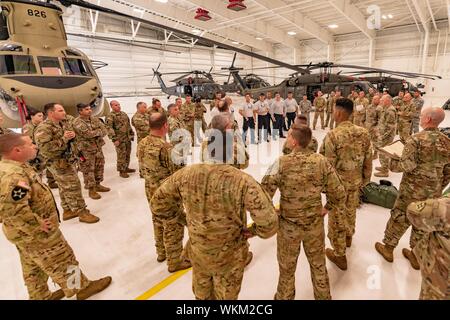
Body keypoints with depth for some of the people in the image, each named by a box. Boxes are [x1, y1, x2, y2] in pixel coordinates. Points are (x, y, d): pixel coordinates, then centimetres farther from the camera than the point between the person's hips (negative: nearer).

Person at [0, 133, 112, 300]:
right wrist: (36, 226, -26)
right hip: (36, 235, -10)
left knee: (33, 268, 25)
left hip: (26, 234, 10)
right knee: (61, 260, 9)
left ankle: (41, 296, 44)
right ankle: (81, 288, 28)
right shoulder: (14, 175, -30)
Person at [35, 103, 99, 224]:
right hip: (58, 163, -9)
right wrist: (63, 139, -26)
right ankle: (82, 212, 3)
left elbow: (70, 139, 22)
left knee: (65, 187, 17)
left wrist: (72, 136, -3)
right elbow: (44, 147, -27)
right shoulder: (44, 128, -17)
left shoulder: (64, 124, 10)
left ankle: (68, 210, 29)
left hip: (68, 160, 9)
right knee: (73, 187, -6)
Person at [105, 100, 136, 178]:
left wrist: (132, 134, 20)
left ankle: (126, 168, 30)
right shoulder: (110, 116, -10)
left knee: (127, 154, 15)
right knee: (121, 155, -3)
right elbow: (109, 128, -17)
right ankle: (121, 171, 9)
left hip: (128, 138, 7)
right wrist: (114, 139, -22)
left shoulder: (124, 114, 14)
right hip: (120, 139, -7)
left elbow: (128, 124, 22)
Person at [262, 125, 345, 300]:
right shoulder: (322, 162, -12)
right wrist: (328, 208, 13)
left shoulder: (282, 163, -22)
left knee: (287, 268, 22)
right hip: (315, 224, 3)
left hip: (288, 226, -2)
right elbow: (339, 193, -5)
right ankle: (323, 296, 50)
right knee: (318, 265, 28)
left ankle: (284, 297, 46)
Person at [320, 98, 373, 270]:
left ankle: (339, 255, 24)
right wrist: (365, 180, 16)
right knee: (351, 211, 27)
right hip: (356, 181, 6)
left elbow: (327, 164, -20)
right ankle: (348, 237, 53)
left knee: (337, 218, 10)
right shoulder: (363, 133, -5)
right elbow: (368, 160, 3)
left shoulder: (333, 135, -23)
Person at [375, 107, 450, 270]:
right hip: (434, 193, 6)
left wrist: (390, 162, -5)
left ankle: (388, 248, 26)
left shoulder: (416, 139, -18)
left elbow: (407, 166, -23)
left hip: (413, 190, -6)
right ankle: (416, 255, 33)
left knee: (399, 218, 10)